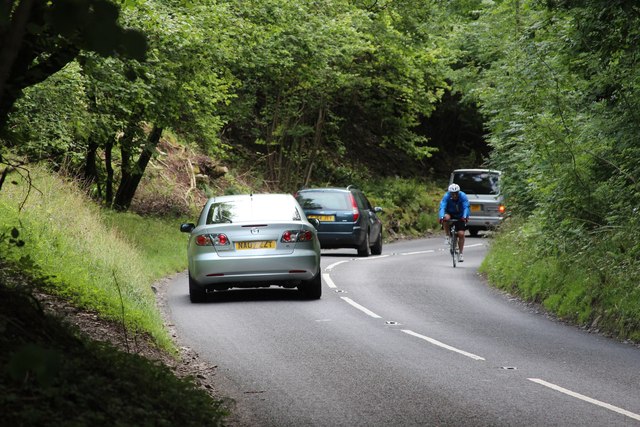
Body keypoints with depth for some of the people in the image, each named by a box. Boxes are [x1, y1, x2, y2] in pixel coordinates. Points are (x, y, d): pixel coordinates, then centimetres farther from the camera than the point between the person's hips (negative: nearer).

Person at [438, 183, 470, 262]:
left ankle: (460, 254, 1)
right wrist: (441, 217, -53)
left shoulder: (463, 196, -24)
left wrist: (464, 217, -52)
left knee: (461, 234, -13)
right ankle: (447, 236, -19)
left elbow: (466, 207, -33)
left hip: (460, 216, 0)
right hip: (450, 213, 0)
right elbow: (442, 207, -34)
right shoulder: (446, 196, -24)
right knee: (446, 218, -36)